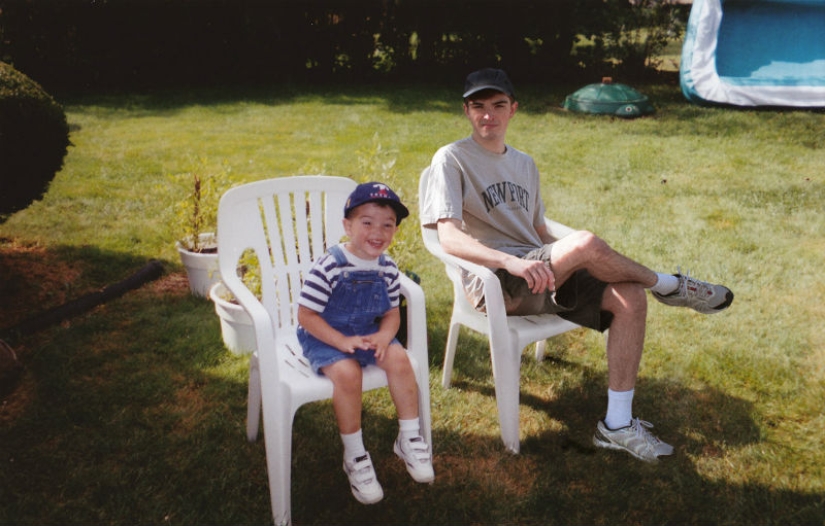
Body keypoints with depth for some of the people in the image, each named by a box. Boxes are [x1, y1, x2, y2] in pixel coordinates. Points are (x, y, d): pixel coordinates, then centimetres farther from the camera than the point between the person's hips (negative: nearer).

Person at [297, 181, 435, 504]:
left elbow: (392, 312, 5)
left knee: (399, 359, -18)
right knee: (347, 373, -29)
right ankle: (354, 456, -10)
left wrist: (383, 336, -17)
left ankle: (409, 438, 1)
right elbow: (306, 315, -18)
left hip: (368, 333, 5)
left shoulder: (387, 268, -3)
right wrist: (342, 341, -26)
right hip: (325, 337, -5)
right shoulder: (328, 267, -20)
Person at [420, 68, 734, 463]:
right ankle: (670, 286, 0)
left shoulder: (524, 164, 20)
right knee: (586, 242, -31)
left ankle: (617, 425, -8)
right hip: (492, 283, -7)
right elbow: (449, 238, -17)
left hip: (539, 274, 7)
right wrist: (512, 262, -32)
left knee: (630, 297, -15)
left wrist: (567, 263, 4)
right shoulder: (451, 159, -3)